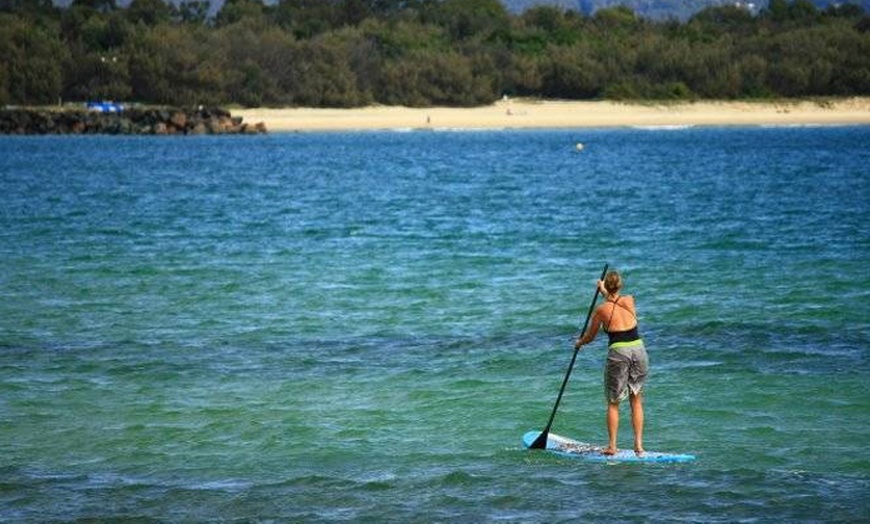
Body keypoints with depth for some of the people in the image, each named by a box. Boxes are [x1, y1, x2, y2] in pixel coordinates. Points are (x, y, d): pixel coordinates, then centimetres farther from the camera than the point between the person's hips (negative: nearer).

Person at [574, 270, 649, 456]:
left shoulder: (601, 310, -4)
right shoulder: (629, 300, 4)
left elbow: (589, 337, 10)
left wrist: (579, 343, 31)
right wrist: (605, 293, 46)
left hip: (618, 352, -3)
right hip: (638, 350, 3)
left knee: (613, 402, 9)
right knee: (636, 400, 12)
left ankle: (612, 446, 8)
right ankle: (638, 444, 8)